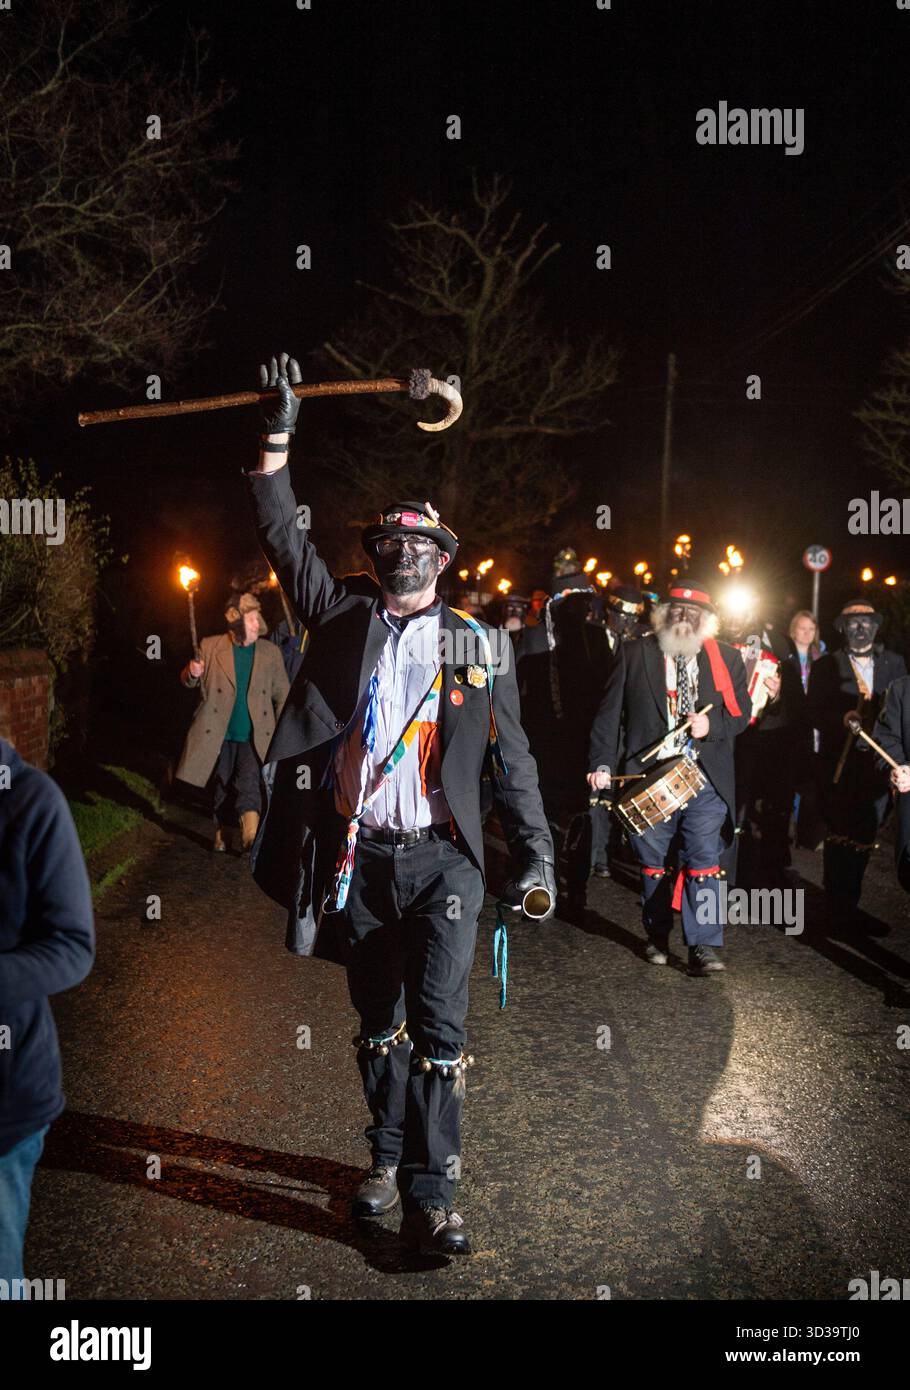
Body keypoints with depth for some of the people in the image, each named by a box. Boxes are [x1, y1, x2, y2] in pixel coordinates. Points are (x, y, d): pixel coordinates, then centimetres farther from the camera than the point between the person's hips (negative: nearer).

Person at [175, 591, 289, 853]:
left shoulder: (271, 652, 3)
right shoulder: (210, 647, 0)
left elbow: (282, 694, 8)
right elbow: (188, 682, 6)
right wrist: (192, 674, -18)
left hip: (254, 736, -1)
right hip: (220, 733, 1)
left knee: (250, 782, -15)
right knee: (223, 786, 11)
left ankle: (250, 835, -20)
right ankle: (221, 834, 23)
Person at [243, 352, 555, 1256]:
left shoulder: (480, 645, 5)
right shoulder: (342, 617, 7)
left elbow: (510, 756, 6)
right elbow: (282, 533, 4)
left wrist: (536, 853, 1)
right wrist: (279, 431, -2)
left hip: (440, 859, -2)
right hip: (355, 858, 2)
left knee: (438, 1026, -6)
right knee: (378, 1022, 15)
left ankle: (429, 1199, 2)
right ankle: (387, 1158, 32)